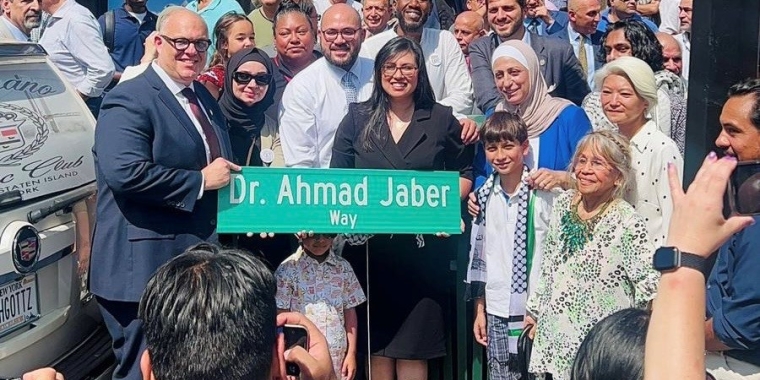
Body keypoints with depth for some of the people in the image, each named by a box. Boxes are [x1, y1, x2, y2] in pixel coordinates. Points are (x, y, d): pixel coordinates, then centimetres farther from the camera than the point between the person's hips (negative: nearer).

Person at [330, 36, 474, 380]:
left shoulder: (442, 119, 8)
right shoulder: (358, 118, 9)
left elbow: (464, 172, 12)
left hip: (423, 245, -1)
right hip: (369, 244, 1)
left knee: (414, 346, 2)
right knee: (376, 342, 5)